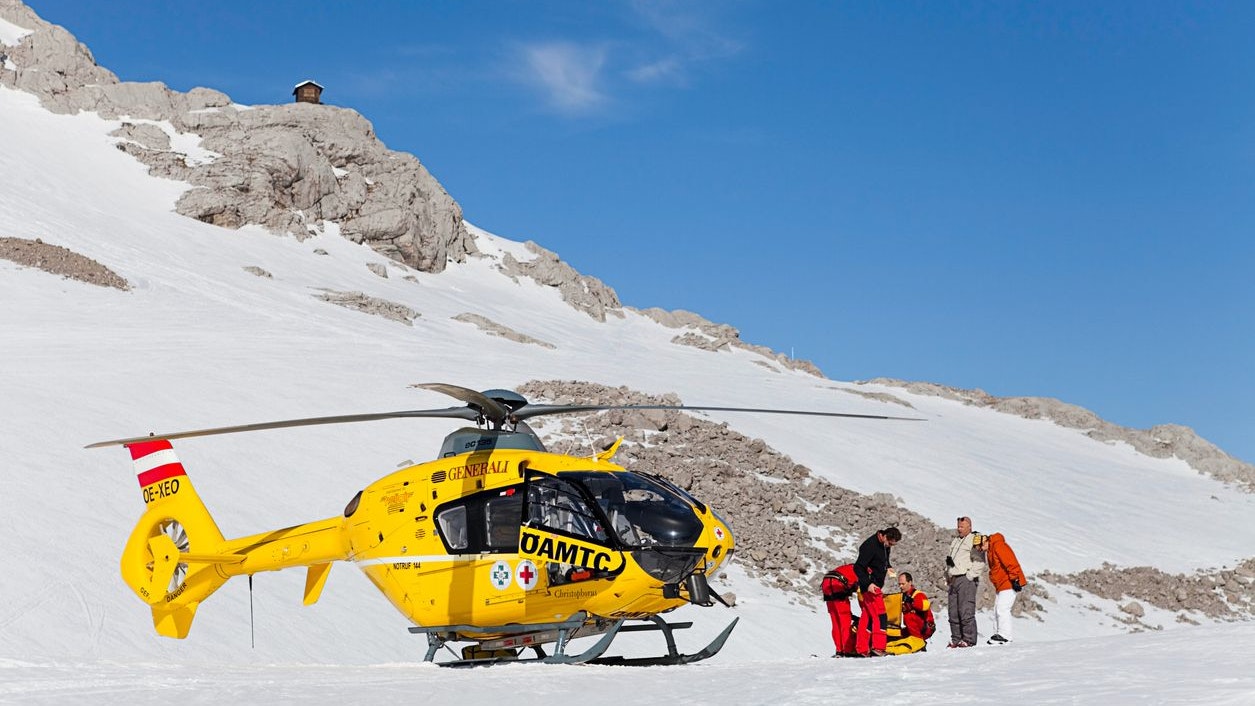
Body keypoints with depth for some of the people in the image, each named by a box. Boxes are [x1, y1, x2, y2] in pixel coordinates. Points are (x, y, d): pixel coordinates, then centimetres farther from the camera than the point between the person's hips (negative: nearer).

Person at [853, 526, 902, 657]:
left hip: (875, 587, 9)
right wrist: (868, 584, -27)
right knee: (880, 617, -13)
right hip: (870, 587, -9)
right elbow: (858, 567, -21)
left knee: (867, 617, 10)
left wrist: (887, 568, 8)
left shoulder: (884, 545, 8)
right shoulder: (870, 546, -20)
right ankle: (877, 647, -14)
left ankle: (862, 649, 13)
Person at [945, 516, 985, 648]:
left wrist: (970, 576, -13)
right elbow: (949, 561, 31)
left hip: (966, 580, -8)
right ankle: (956, 639, 10)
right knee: (953, 612, 6)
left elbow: (980, 562, -12)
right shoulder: (955, 542, 23)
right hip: (954, 581, 8)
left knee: (966, 612, -11)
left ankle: (969, 640, -9)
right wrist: (948, 577, 17)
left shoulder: (974, 540, -4)